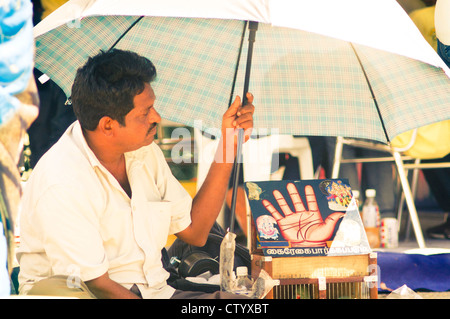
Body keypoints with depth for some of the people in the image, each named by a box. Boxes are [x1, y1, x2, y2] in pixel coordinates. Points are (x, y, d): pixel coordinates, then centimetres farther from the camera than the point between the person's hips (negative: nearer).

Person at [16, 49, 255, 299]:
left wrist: (228, 145, 7)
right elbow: (93, 284, -20)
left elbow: (194, 231, 11)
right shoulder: (61, 184, -19)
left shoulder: (144, 151, 7)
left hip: (153, 291, 6)